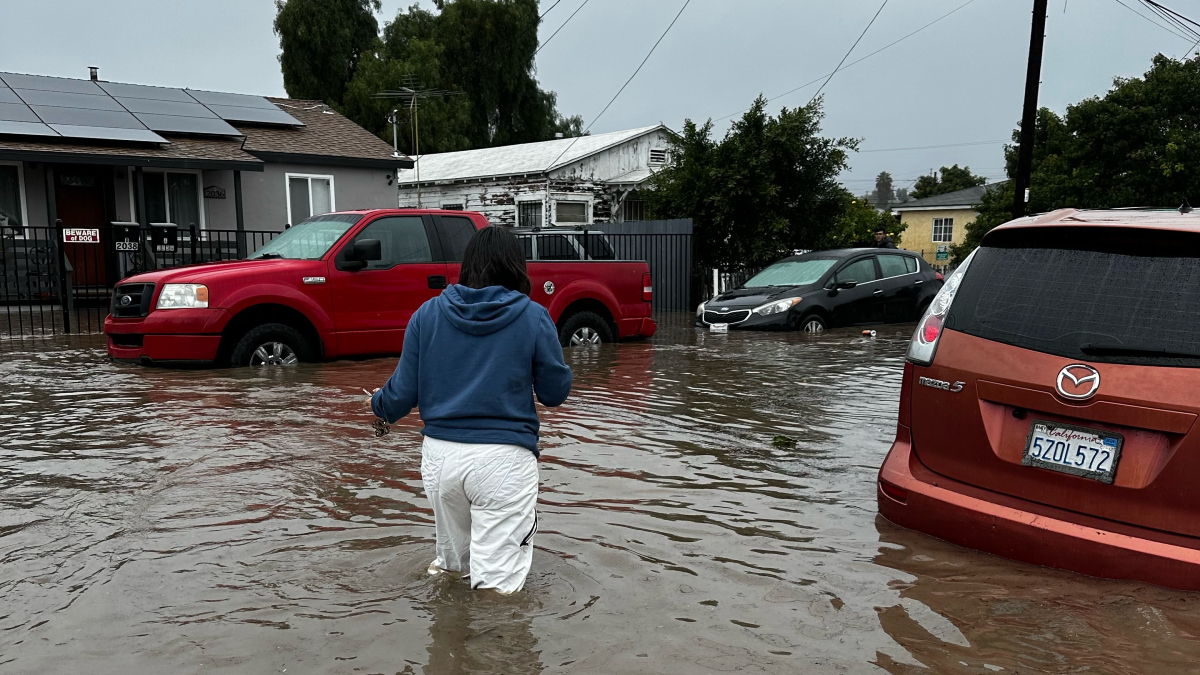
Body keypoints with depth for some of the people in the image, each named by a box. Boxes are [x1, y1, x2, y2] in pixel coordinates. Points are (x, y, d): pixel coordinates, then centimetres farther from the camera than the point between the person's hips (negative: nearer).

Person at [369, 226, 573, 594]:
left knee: (451, 560, 27)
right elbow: (555, 392, 1)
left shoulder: (427, 313, 3)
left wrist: (379, 405, 27)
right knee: (496, 583, -1)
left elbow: (404, 392, 5)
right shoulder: (533, 316, -4)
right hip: (504, 457, -3)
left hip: (439, 453, 4)